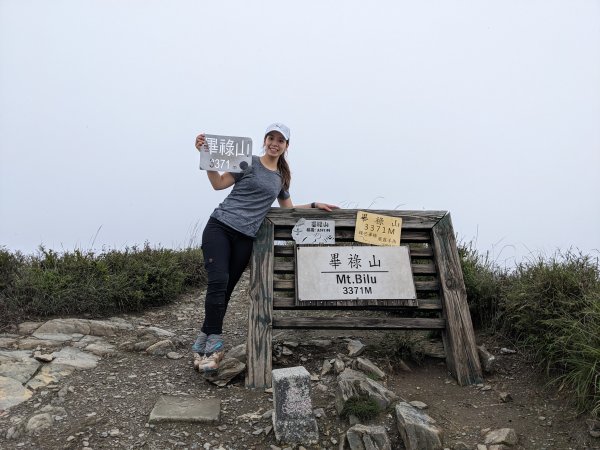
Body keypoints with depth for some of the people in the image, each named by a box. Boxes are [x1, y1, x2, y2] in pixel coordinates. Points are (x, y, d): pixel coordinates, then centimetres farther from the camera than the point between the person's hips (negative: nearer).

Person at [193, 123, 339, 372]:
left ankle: (204, 340, 14)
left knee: (225, 290, 1)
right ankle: (214, 343, -5)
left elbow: (288, 208, 28)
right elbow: (218, 183, -3)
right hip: (220, 227, -4)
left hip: (245, 237, 4)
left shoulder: (282, 177, 19)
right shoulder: (250, 162, 4)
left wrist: (314, 205, 21)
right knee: (218, 282, -18)